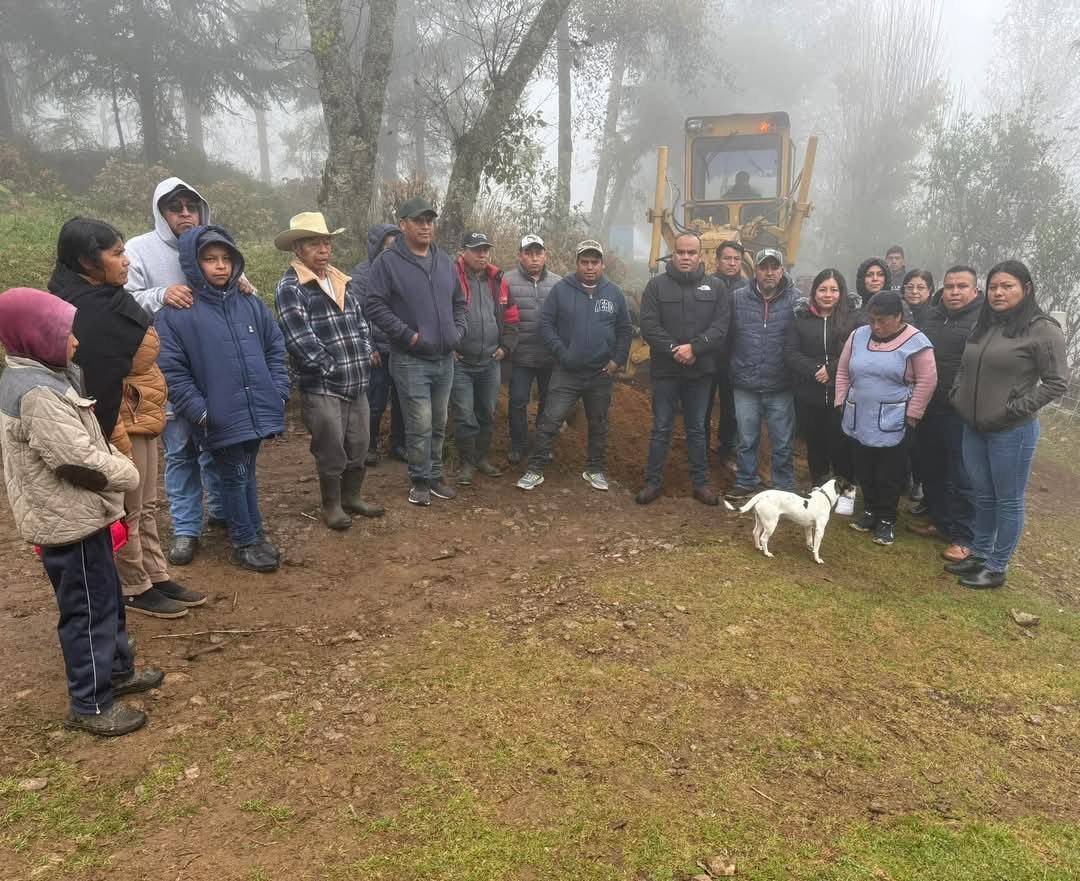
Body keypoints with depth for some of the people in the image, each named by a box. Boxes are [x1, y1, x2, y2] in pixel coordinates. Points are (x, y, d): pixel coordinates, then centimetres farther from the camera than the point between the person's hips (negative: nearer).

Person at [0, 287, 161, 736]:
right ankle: (91, 705, 16)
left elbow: (86, 440, 16)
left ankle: (118, 669, 39)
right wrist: (128, 475, -11)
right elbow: (79, 462, -27)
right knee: (89, 609, 2)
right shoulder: (39, 394, -25)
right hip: (69, 519, -10)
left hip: (76, 513, 10)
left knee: (107, 597, 22)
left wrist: (117, 461, 2)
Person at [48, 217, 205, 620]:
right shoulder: (86, 314, -24)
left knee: (146, 507, 19)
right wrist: (117, 445, -23)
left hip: (141, 417, 10)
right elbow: (99, 386, -25)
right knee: (127, 513, 6)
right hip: (121, 424, -10)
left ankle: (158, 577, 33)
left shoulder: (102, 296, 7)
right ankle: (136, 590, 22)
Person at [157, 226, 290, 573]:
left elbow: (276, 348, 12)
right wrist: (200, 411, -12)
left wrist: (278, 391, 4)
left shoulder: (252, 305, 6)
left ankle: (254, 534, 32)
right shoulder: (176, 314, -8)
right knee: (236, 478, 7)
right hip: (222, 419, -4)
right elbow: (170, 369, -9)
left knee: (246, 474, 18)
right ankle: (245, 543, 22)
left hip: (259, 411, 4)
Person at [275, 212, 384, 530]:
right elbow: (299, 338, -18)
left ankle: (352, 497, 33)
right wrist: (332, 368, -16)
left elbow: (359, 320, 21)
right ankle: (331, 505, 21)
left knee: (359, 446, 15)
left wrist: (366, 353, 6)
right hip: (321, 387, -7)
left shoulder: (340, 281, 15)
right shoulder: (290, 287, -9)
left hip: (356, 383, 7)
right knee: (331, 451, 2)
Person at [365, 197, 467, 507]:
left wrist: (458, 330, 7)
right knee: (420, 426, -5)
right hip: (410, 360, -6)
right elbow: (376, 306, -13)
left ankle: (435, 476, 27)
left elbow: (459, 302, 22)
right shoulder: (388, 261, -7)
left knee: (439, 425, 14)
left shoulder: (444, 260, 13)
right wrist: (408, 335, -15)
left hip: (445, 359, 6)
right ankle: (420, 481, 11)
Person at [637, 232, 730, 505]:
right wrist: (674, 350, -19)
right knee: (661, 429, 6)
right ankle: (653, 482, 16)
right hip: (665, 370, -2)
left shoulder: (715, 289, 5)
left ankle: (701, 483, 21)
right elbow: (649, 326, -9)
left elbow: (721, 326, -5)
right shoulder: (657, 285, -1)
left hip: (700, 371, 2)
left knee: (697, 429, 12)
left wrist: (694, 347, -19)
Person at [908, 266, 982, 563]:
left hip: (961, 414, -7)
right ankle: (940, 521, 35)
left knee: (961, 478, 2)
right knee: (930, 470, 17)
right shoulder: (930, 317, 11)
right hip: (928, 409, 7)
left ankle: (963, 538, 14)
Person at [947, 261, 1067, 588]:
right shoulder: (983, 326, 9)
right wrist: (957, 395, 7)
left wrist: (1017, 409, -16)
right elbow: (964, 368, 21)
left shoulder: (1042, 329, -11)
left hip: (1012, 432, -6)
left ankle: (997, 567, 16)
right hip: (974, 428, 6)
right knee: (983, 496, 17)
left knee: (1008, 501, 6)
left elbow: (1057, 382, -12)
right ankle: (979, 554, 31)